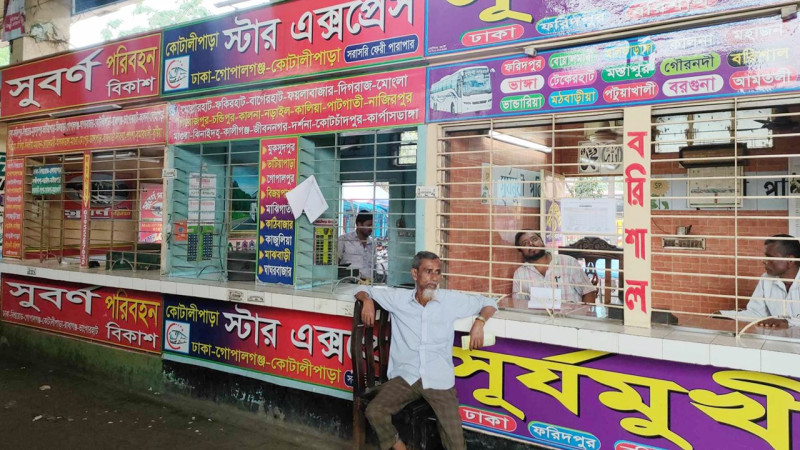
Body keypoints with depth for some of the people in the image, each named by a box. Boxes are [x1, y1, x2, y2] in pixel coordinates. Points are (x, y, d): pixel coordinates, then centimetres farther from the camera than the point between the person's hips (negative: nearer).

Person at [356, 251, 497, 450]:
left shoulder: (452, 300, 1)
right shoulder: (397, 298, 2)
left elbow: (489, 303, 10)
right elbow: (364, 289, 15)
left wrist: (479, 321, -10)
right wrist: (367, 300, -7)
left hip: (440, 380, 0)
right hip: (405, 376, 1)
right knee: (374, 411, -21)